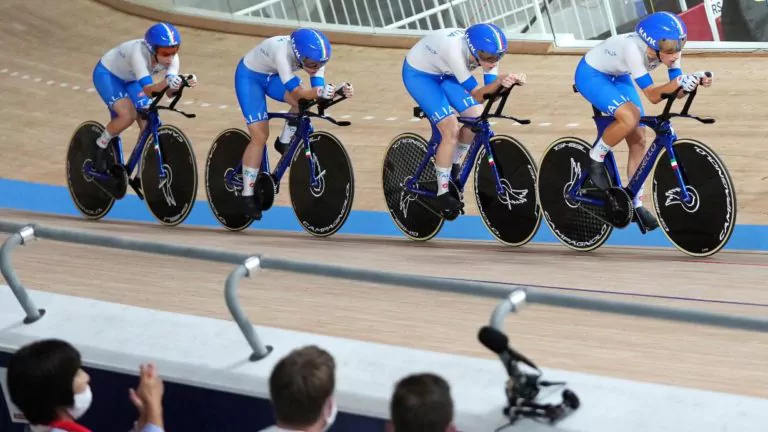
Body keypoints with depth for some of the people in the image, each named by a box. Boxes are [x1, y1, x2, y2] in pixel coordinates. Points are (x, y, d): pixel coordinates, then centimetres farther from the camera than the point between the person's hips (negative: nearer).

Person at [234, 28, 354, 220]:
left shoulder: (313, 56, -23)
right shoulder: (282, 52, -40)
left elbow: (318, 88, -24)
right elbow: (295, 92, -44)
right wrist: (318, 92, -61)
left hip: (272, 75, 6)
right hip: (249, 76, -6)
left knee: (304, 103, -21)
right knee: (260, 136, -13)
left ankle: (284, 143, 4)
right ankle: (247, 195, -3)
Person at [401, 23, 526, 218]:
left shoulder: (485, 50, -22)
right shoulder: (455, 49, -40)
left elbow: (489, 94, -20)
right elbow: (476, 95, -34)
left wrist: (511, 81, -39)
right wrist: (499, 81, -51)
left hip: (443, 73, 7)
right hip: (418, 73, -7)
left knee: (477, 117, -5)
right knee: (451, 130, -18)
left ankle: (452, 166, 20)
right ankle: (442, 196, -8)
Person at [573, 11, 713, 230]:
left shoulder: (667, 48, -21)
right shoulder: (633, 48, -39)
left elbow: (678, 92, -20)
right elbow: (652, 95, -37)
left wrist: (694, 81, -39)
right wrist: (678, 82, -54)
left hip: (618, 77, 7)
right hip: (591, 75, -7)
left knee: (639, 140, 2)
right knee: (630, 117, -31)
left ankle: (636, 204, 13)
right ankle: (595, 159, -6)